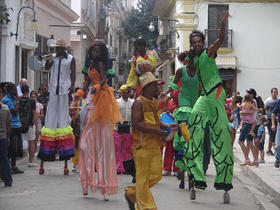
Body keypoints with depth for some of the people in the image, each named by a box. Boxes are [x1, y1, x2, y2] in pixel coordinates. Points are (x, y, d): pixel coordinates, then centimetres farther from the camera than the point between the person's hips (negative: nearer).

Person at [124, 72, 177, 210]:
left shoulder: (155, 103, 17)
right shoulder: (139, 103, -10)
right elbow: (136, 123, -19)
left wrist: (166, 126, 9)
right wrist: (157, 131, -22)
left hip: (155, 145, 8)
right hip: (142, 145, -8)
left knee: (156, 175, 8)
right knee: (143, 176, -1)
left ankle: (131, 193, 25)